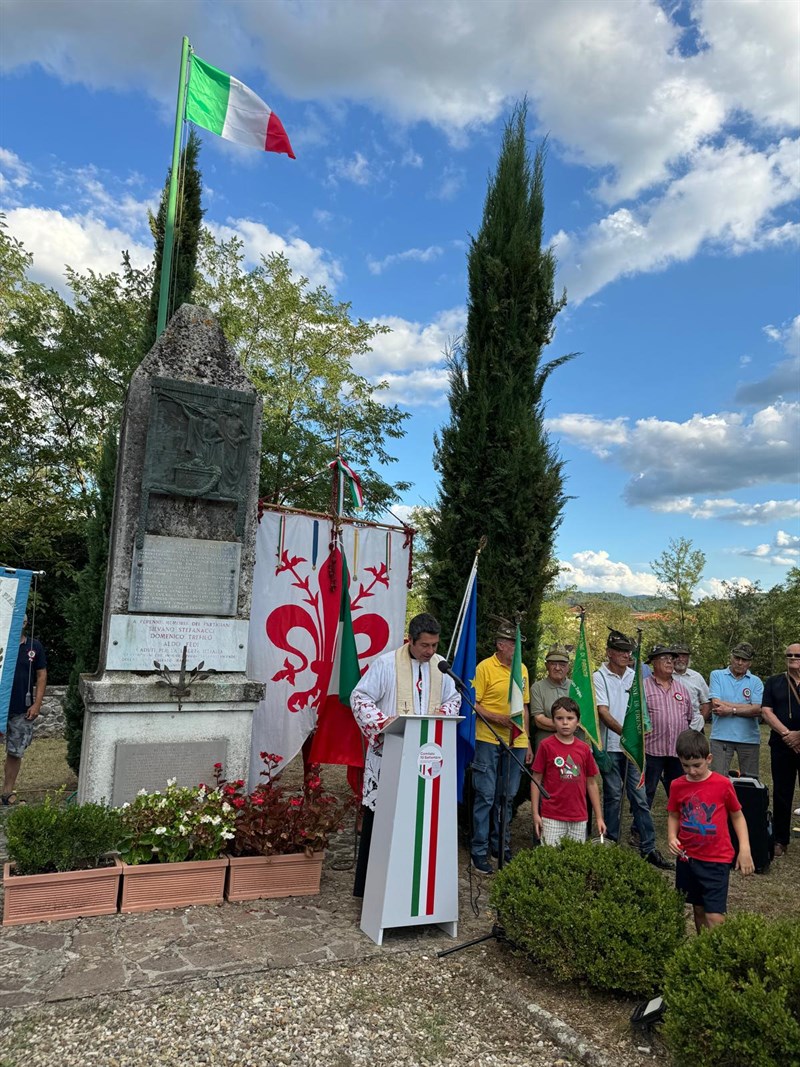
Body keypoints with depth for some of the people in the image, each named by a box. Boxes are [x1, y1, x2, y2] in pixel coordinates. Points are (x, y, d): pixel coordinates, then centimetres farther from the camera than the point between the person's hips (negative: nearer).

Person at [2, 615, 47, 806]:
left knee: (15, 752, 9)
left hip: (22, 710, 1)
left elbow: (41, 676, 2)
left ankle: (8, 791, 21)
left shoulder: (35, 646, 0)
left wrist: (37, 704, -4)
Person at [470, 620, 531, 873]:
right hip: (489, 741, -5)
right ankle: (479, 851, 11)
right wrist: (497, 718, -20)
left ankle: (501, 846, 28)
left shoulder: (522, 669, 11)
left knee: (507, 797, 13)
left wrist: (527, 742, 15)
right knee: (485, 796, 0)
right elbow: (473, 704, -7)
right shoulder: (485, 667, -7)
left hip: (516, 743, 5)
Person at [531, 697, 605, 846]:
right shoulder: (546, 745, -6)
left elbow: (592, 783, 9)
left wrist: (599, 817, 10)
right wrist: (535, 814, -4)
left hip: (579, 818, 3)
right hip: (552, 817, -3)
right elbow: (536, 780, -2)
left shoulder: (584, 748, 2)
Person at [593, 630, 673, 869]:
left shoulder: (634, 676, 9)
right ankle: (611, 846, 18)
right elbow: (603, 712, -13)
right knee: (613, 796, 5)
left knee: (640, 797, 5)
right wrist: (624, 732, -24)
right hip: (610, 747, -4)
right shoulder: (600, 677, -6)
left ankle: (648, 848, 12)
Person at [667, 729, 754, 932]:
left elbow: (737, 816, 1)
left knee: (714, 917, -8)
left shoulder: (723, 784, -11)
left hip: (716, 860, -3)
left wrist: (744, 849, -6)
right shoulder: (677, 786, -4)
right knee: (698, 909, 16)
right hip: (687, 858, 3)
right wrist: (672, 837, -9)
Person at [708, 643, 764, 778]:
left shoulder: (756, 681, 6)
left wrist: (730, 710, -12)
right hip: (721, 736, -2)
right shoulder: (716, 675, 3)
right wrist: (746, 707, -6)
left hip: (749, 737, 2)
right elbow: (715, 704, -10)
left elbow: (758, 710, -7)